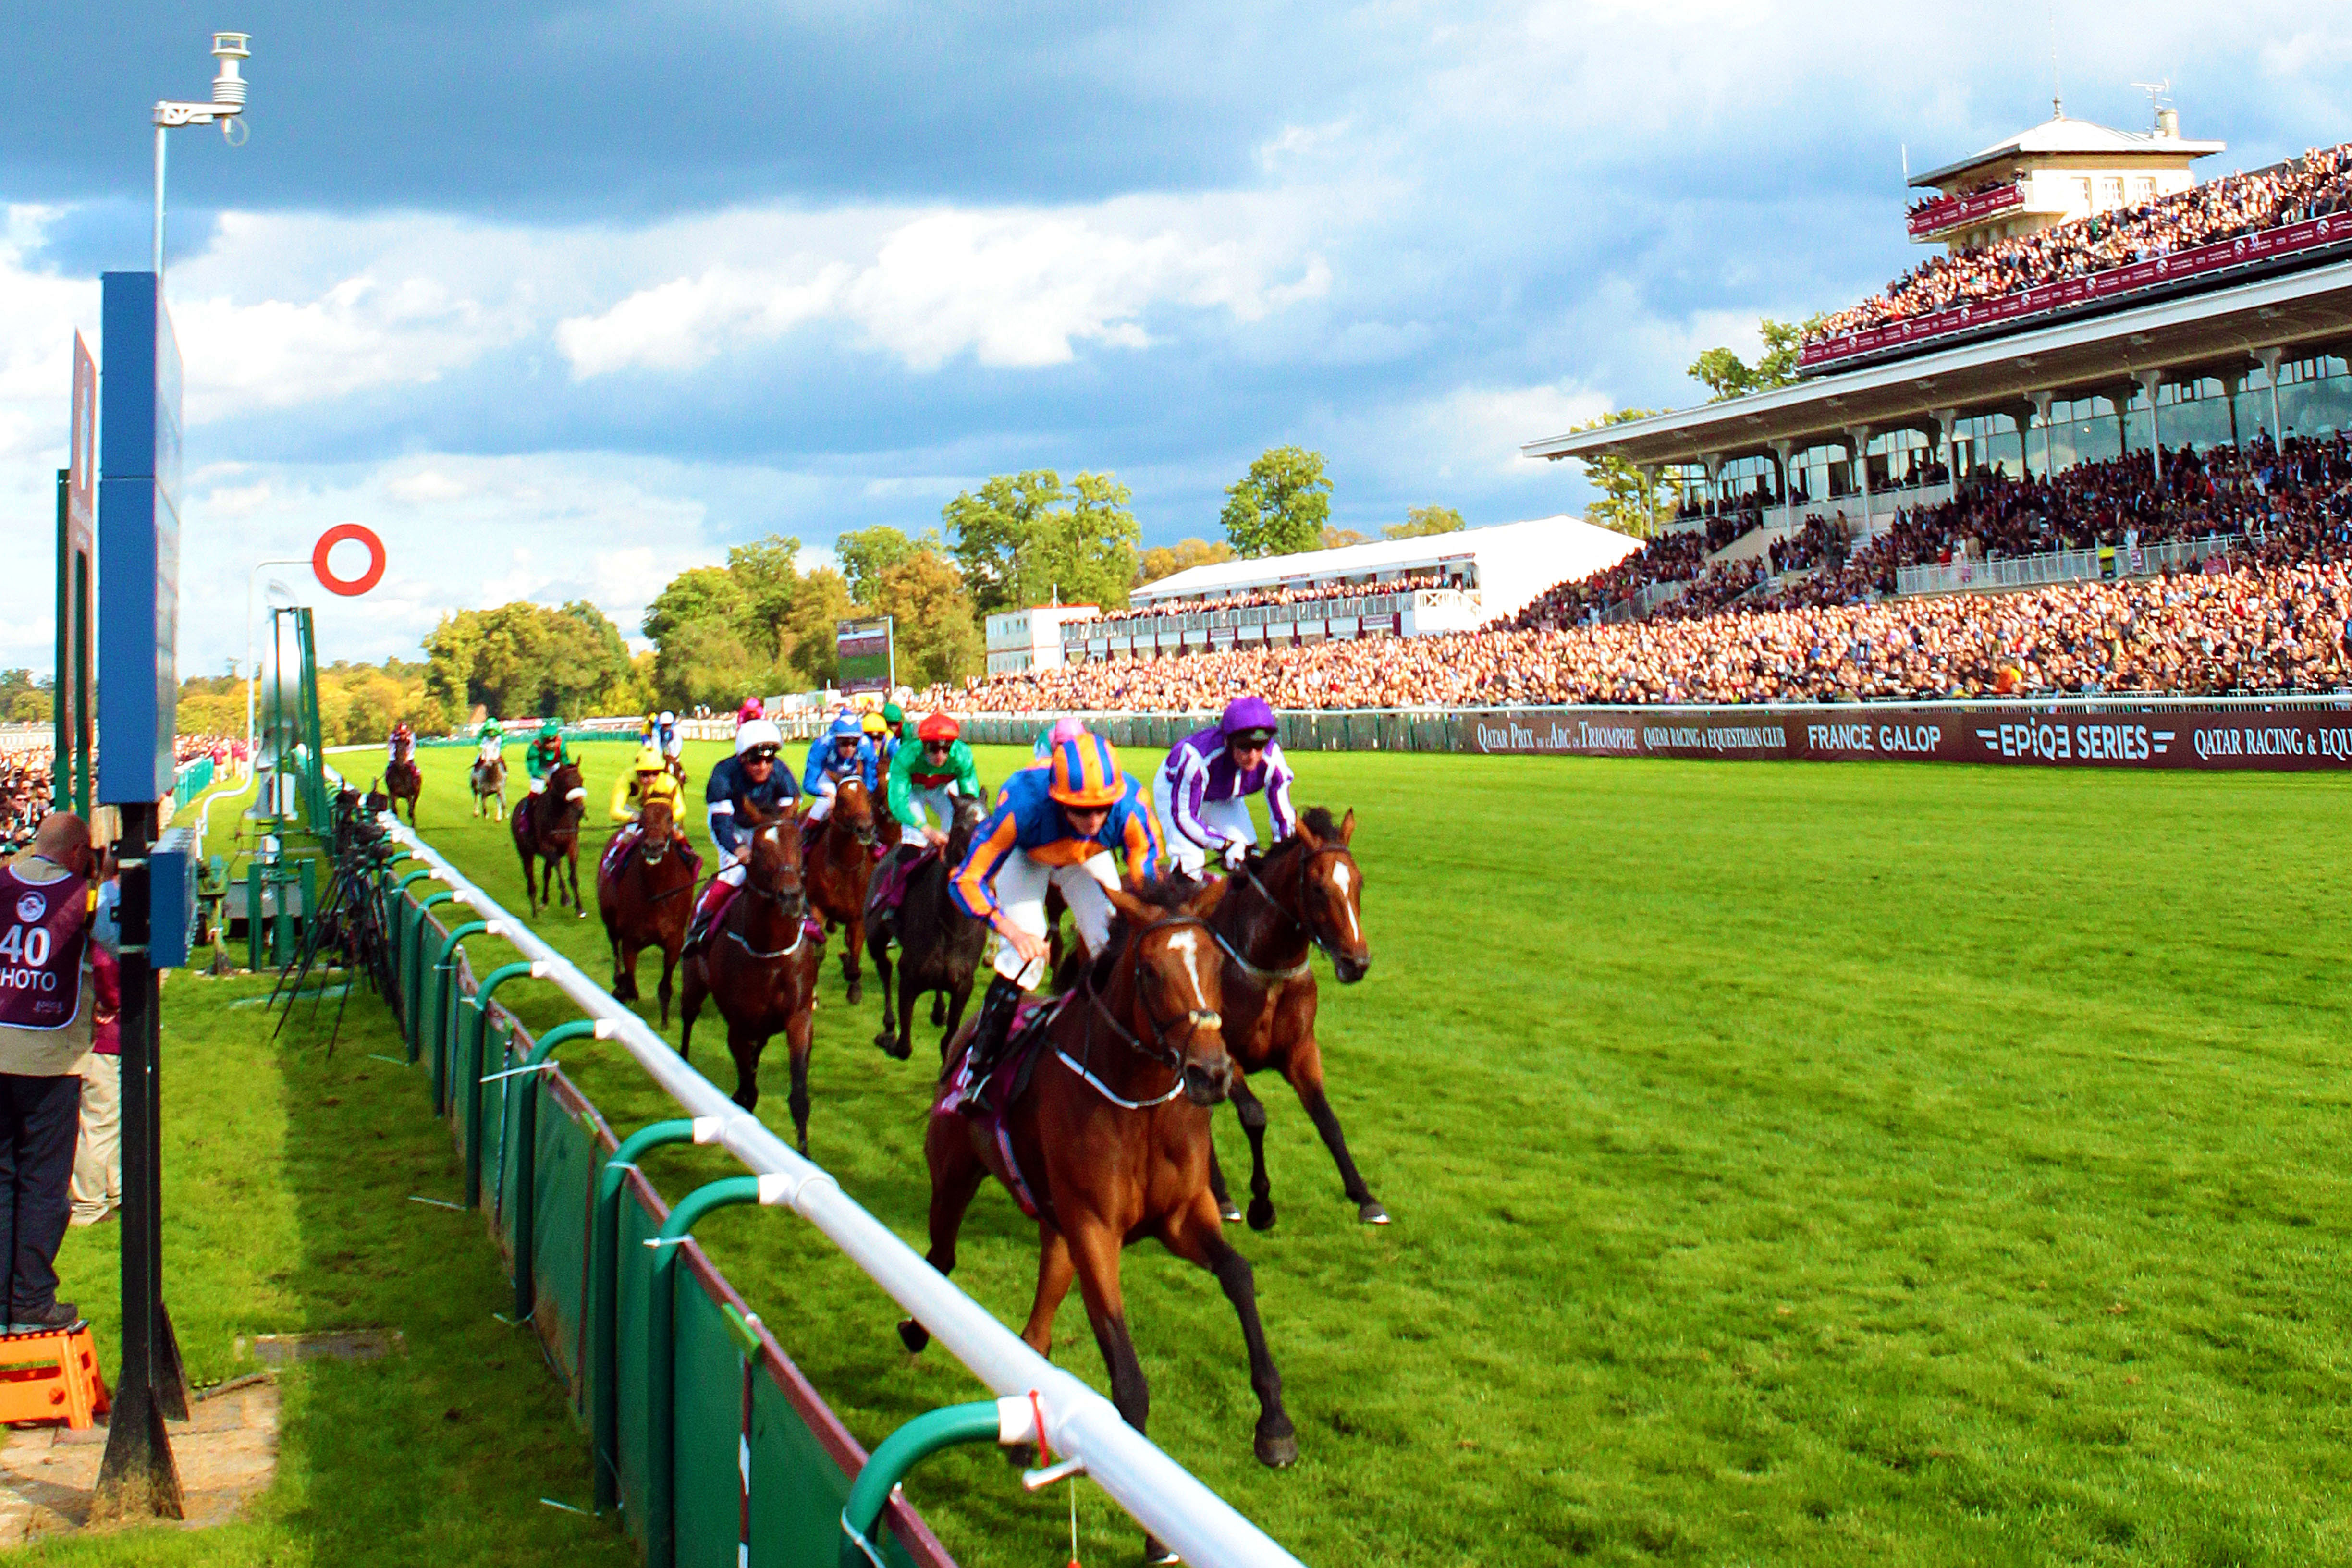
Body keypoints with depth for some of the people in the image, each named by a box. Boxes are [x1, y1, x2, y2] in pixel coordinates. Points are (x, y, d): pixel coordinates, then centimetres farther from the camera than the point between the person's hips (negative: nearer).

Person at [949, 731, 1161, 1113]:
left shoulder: (1130, 807, -40)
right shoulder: (1021, 805, -45)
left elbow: (1149, 880, -24)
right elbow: (966, 881, -37)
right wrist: (1010, 929, -52)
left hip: (1090, 859, 2)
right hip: (1027, 857, -2)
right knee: (1024, 955, -20)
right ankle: (978, 1072, -7)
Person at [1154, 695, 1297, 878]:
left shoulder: (1272, 761, -33)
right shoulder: (1196, 760, -44)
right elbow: (1183, 817, -34)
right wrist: (1225, 846, -39)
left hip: (1225, 797, 4)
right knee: (1189, 861, -22)